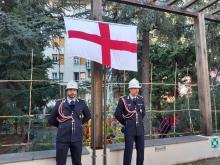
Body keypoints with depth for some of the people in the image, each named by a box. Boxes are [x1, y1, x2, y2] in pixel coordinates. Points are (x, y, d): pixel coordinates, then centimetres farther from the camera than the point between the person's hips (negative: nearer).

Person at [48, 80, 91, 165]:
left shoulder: (81, 103, 1)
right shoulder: (60, 103, -4)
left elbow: (88, 116, 16)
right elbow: (51, 120, 5)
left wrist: (79, 124, 9)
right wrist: (60, 125, 7)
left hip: (77, 138, 2)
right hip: (63, 138, -1)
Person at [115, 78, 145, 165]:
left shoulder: (141, 99, 5)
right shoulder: (123, 100, -8)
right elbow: (117, 114, -3)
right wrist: (126, 123, 3)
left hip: (140, 128, 4)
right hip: (129, 129, -4)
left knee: (141, 150, 11)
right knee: (128, 150, 1)